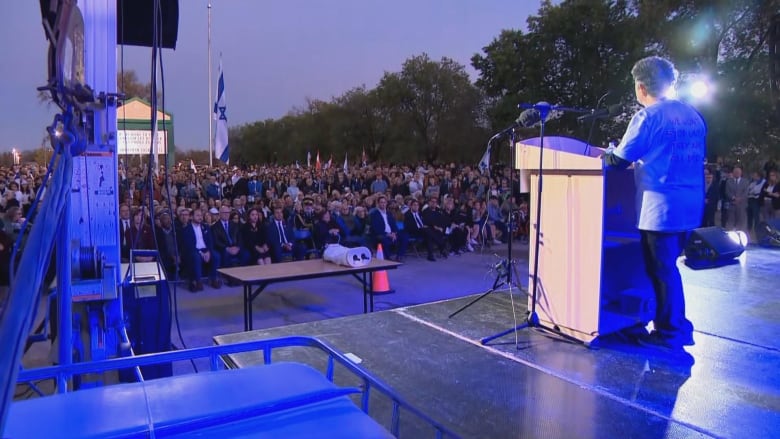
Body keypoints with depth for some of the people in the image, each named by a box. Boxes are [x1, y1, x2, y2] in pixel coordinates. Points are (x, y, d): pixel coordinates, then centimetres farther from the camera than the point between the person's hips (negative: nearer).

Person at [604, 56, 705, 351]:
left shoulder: (648, 117, -11)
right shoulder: (692, 115, 13)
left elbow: (619, 161, -10)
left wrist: (603, 156, 11)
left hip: (661, 207, -8)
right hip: (689, 204, 8)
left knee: (661, 269, 2)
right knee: (666, 266, 18)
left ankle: (669, 333, 10)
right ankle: (677, 326, 26)